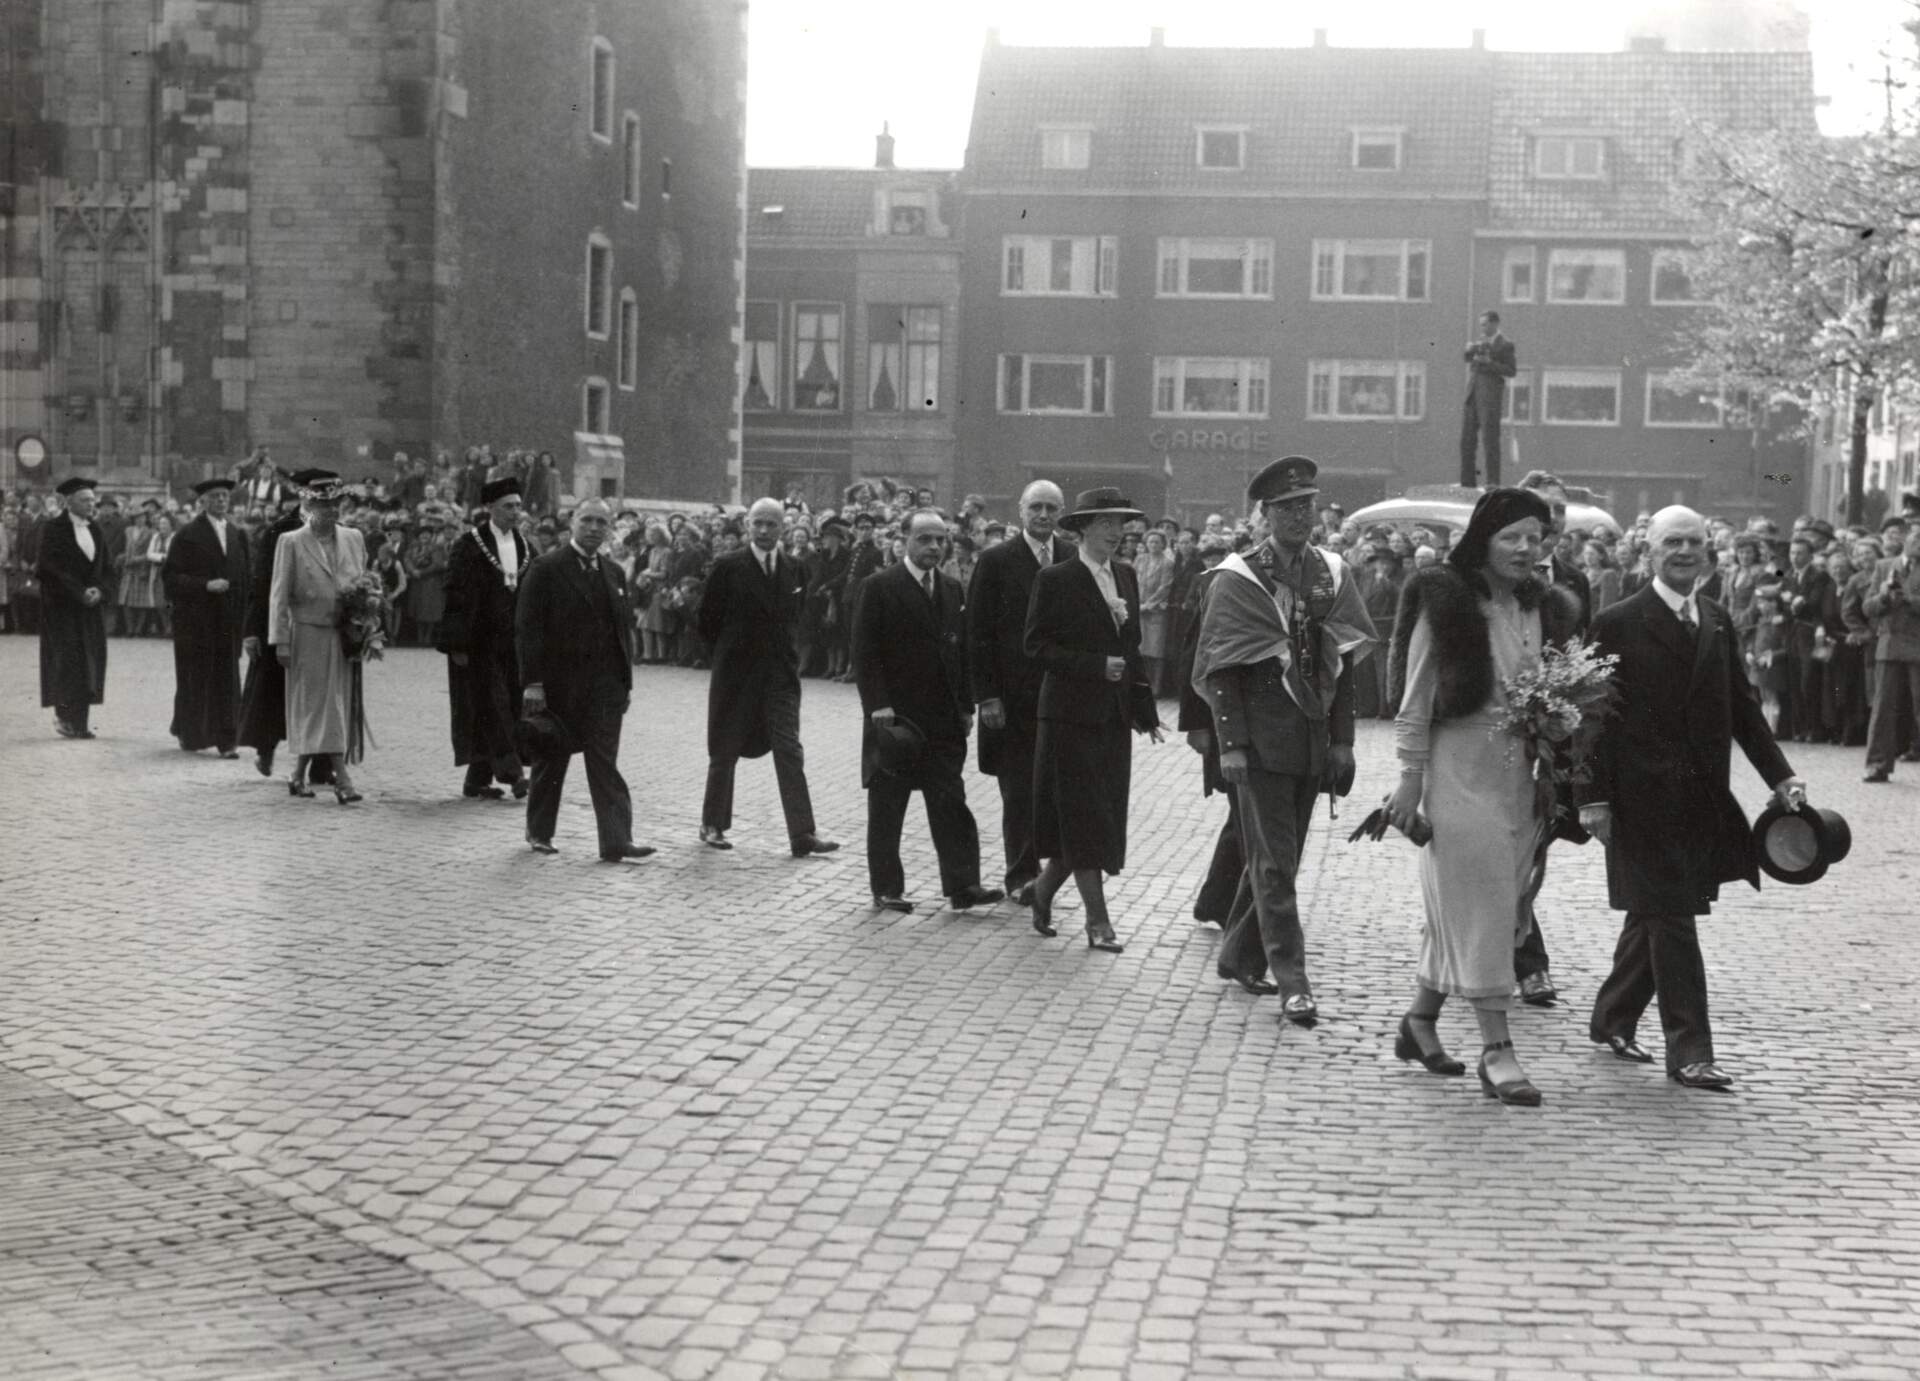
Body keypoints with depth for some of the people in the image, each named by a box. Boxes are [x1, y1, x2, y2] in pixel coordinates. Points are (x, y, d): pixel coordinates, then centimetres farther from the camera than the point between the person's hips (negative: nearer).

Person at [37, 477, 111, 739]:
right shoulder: (54, 528, -6)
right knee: (67, 659, -8)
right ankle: (65, 716, -2)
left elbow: (107, 566, 11)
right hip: (62, 607, -6)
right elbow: (50, 567, -13)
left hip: (91, 605, 6)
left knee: (90, 660, 1)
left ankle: (80, 721, 4)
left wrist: (99, 590, -8)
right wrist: (80, 593, -17)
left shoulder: (95, 530, 12)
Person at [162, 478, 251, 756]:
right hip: (196, 620, -4)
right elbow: (171, 576, -9)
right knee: (195, 680, 5)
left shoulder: (238, 534, 10)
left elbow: (246, 574, 16)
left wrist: (243, 614, 7)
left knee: (227, 680, 1)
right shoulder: (188, 535, -5)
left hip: (229, 619, 4)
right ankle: (190, 734, 21)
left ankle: (225, 741, 4)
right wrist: (205, 585, -20)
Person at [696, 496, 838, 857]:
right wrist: (725, 656, 4)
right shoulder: (728, 567, -6)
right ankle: (713, 825, 23)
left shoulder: (794, 571, 4)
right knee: (725, 752, 8)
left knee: (789, 751, -5)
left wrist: (785, 653, 8)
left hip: (781, 674, 2)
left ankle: (802, 834, -8)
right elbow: (708, 619, 1)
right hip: (735, 675, -2)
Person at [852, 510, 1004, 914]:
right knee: (887, 807, 4)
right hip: (895, 715, -4)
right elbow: (865, 653, -7)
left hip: (944, 718, 4)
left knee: (951, 803, 0)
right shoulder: (882, 589, -5)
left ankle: (962, 885, 1)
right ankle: (886, 889, 12)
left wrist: (966, 706, 9)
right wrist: (878, 705, -14)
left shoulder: (952, 590, 12)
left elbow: (962, 650, 15)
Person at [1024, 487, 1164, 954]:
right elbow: (1036, 646, -11)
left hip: (1114, 717, 7)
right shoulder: (1056, 580, -8)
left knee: (1102, 818, 9)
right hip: (1071, 714, -7)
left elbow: (1132, 647, 15)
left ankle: (1044, 888, 28)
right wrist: (1096, 666, -19)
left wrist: (1145, 708, 9)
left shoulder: (1127, 577, 11)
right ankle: (1097, 920, 1)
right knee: (1083, 818, -4)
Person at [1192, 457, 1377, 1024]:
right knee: (1274, 861, -3)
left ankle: (1239, 955, 27)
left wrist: (1341, 739, 3)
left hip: (1313, 739, 5)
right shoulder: (1237, 580, -6)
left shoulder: (1332, 574, 6)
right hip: (1262, 740, -5)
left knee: (1277, 855, 12)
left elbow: (1342, 662, 8)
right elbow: (1222, 668, -8)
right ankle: (1291, 979, 0)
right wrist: (1230, 742, -14)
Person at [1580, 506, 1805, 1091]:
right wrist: (1594, 797, -13)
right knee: (1670, 917, -5)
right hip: (1644, 796, -6)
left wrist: (1780, 776, 3)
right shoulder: (1618, 624, -7)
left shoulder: (1718, 623, 11)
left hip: (1702, 799, 6)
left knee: (1653, 914, 15)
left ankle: (1612, 1020, 30)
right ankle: (1689, 1051, -1)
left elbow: (1742, 706, 12)